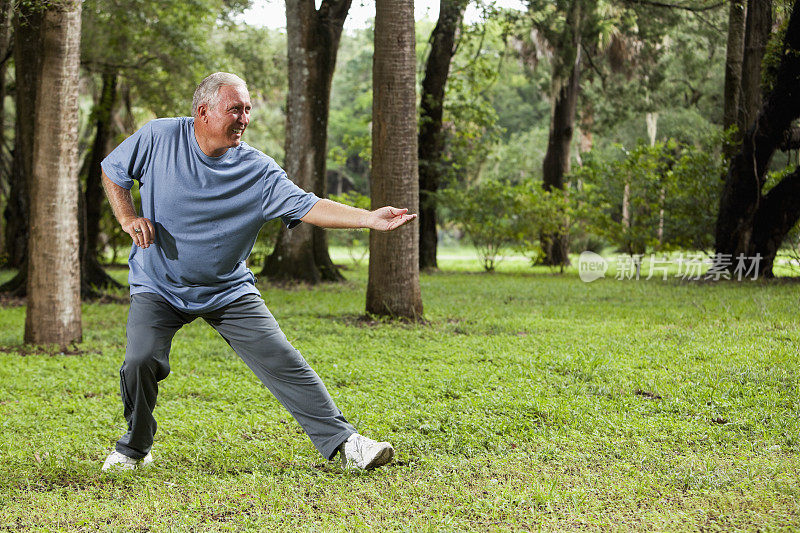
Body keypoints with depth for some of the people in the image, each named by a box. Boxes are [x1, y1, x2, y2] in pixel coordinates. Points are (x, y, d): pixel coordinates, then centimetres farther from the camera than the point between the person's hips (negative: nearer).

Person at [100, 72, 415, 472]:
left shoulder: (258, 170, -9)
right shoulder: (158, 138, -9)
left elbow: (306, 206, -16)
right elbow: (112, 171, 7)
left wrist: (369, 218, -29)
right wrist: (128, 218, -9)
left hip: (228, 290, 1)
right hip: (158, 287, -1)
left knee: (283, 363, -8)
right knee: (140, 361, -20)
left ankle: (343, 442, -2)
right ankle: (134, 447, 8)